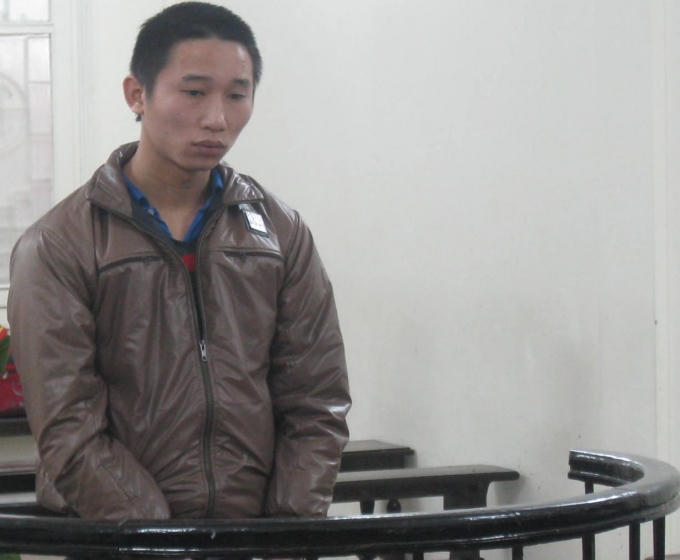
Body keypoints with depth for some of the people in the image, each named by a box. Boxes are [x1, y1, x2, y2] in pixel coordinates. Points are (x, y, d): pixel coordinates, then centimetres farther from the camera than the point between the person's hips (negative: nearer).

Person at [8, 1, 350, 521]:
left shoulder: (282, 233, 12)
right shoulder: (58, 246, 1)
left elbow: (316, 406, 10)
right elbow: (70, 432, -5)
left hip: (259, 536, 2)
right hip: (113, 543, -2)